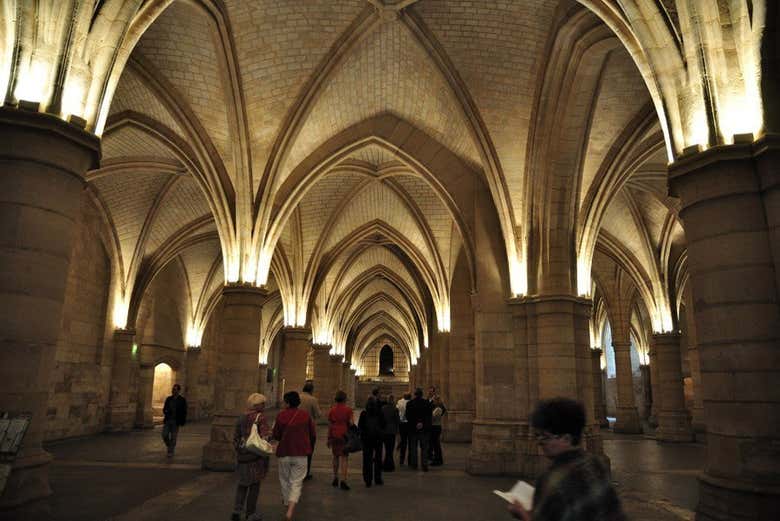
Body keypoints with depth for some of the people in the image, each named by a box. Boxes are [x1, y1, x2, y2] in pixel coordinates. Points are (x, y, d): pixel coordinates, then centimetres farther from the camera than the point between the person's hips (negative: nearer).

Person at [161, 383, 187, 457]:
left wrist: (182, 422, -11)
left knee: (173, 438, 0)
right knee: (164, 435, -3)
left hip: (176, 422, -3)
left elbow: (184, 412, -4)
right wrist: (165, 412, -8)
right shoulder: (168, 399, 8)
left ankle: (170, 452, 12)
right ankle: (170, 446, 24)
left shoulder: (182, 400, -4)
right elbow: (164, 409, 15)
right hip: (167, 420, 4)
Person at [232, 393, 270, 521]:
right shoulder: (260, 417, -12)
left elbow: (236, 438, 11)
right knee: (254, 484, 8)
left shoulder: (241, 418, 6)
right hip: (256, 454, -5)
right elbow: (265, 437, -17)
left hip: (242, 454, 5)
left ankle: (237, 511, 10)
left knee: (243, 482, 19)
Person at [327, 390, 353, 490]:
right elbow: (351, 423, -10)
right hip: (345, 436, -4)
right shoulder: (348, 409, -6)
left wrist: (329, 438, 13)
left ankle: (335, 479, 23)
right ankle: (343, 480, -10)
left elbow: (329, 425, 7)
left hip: (334, 436, 4)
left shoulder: (332, 410, 4)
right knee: (344, 458, -2)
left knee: (336, 457, 17)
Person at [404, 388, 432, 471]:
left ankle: (414, 464, 17)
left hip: (413, 429, 1)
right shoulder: (427, 403, -5)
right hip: (425, 429, 0)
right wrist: (422, 423, 0)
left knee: (413, 447, 13)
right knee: (424, 448, 5)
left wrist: (414, 424, 3)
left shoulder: (409, 403, -4)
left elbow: (408, 417, -4)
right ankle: (424, 465, 2)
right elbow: (429, 416, -5)